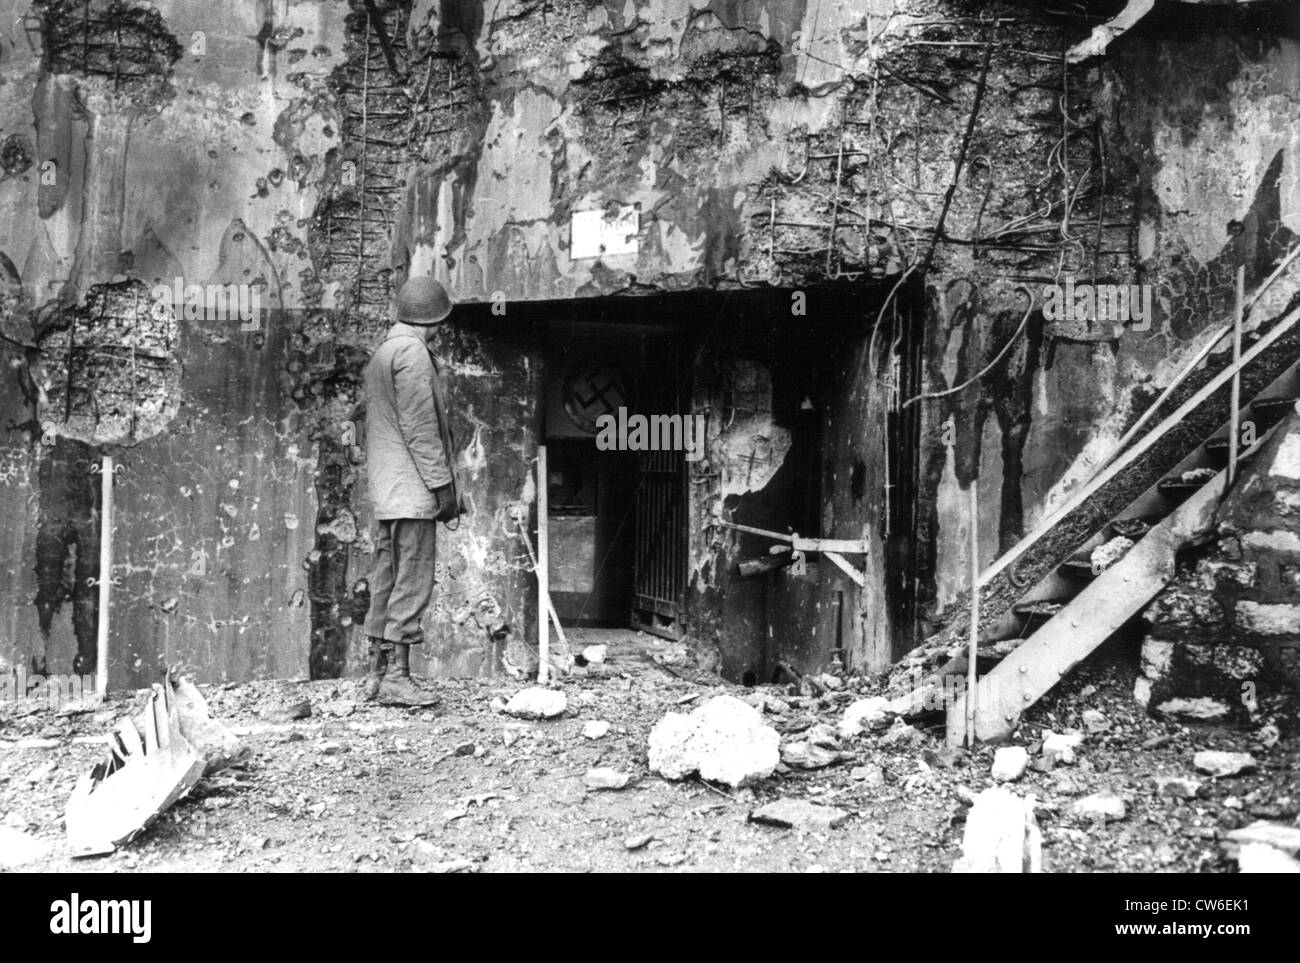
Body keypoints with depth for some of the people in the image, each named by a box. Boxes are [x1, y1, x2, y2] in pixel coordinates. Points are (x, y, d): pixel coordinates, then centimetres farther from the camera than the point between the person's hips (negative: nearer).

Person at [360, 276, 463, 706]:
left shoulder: (381, 353, 21)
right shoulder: (412, 351, -9)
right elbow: (419, 427, -15)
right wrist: (442, 483, -13)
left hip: (386, 490, 10)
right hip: (412, 486, -10)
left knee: (386, 581, 10)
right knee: (412, 581, -8)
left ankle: (377, 674, 13)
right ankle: (396, 676, -8)